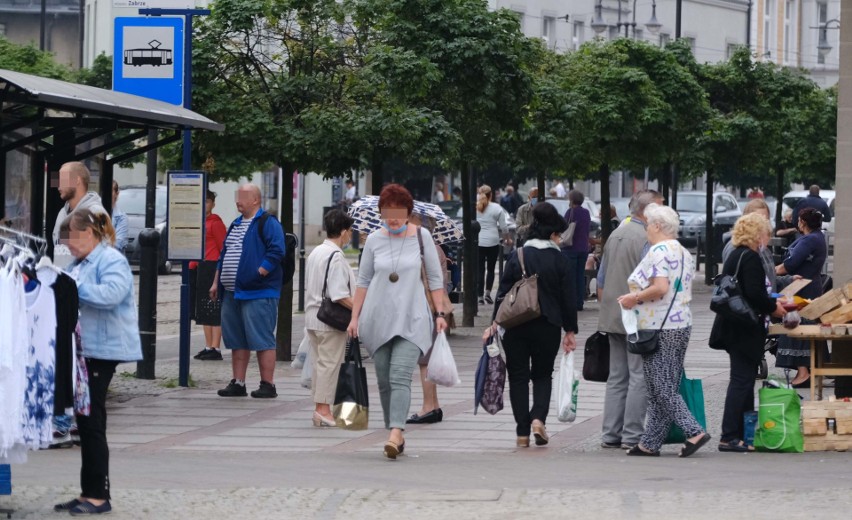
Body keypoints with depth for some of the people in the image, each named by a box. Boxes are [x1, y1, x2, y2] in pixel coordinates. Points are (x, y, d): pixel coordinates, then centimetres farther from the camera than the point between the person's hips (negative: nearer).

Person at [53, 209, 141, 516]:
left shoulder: (112, 261, -12)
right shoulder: (79, 264, 18)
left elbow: (110, 295, -28)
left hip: (102, 351, -9)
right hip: (83, 351, 9)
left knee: (92, 422, -7)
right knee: (85, 422, 11)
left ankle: (98, 496, -2)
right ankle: (89, 493, 16)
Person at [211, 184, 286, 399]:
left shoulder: (268, 223, -7)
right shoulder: (236, 225, 20)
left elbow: (276, 252, -16)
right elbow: (224, 255, 25)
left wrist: (258, 274, -20)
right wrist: (216, 283, 20)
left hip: (258, 293, -9)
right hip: (232, 293, 9)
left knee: (262, 340, -7)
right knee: (237, 341, 10)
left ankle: (267, 385, -4)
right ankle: (237, 383, 15)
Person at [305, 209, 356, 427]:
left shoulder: (315, 252, 13)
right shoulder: (336, 257, -17)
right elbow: (340, 295, -23)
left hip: (313, 317, 9)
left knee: (319, 363, 13)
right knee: (330, 363, -4)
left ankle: (319, 407, 18)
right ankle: (324, 409, -3)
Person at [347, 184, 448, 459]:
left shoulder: (421, 236, 2)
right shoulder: (374, 240, 6)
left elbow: (435, 278, 6)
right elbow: (363, 281, 12)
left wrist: (439, 313, -1)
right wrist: (355, 317, 7)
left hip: (411, 319, -3)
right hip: (378, 319, 3)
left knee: (400, 377, -17)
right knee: (384, 380, 4)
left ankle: (395, 432, -27)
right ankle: (395, 434, 14)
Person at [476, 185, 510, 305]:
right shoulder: (496, 208, -3)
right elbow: (503, 227, 0)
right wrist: (507, 239, 15)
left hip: (477, 242, 1)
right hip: (492, 242, -1)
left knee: (480, 269, 5)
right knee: (490, 269, 12)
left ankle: (480, 296, 3)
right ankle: (488, 292, 0)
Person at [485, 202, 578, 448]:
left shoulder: (517, 257, -1)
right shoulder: (559, 260, -3)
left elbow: (503, 292, -1)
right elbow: (568, 298, -1)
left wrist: (495, 322, 6)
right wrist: (570, 330, 7)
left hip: (516, 326, 0)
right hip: (548, 326, 0)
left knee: (518, 376, 7)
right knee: (543, 375, 16)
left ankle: (522, 432, 3)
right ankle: (538, 418, -7)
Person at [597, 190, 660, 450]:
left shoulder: (615, 235, 14)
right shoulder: (645, 239, -13)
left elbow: (601, 280, 19)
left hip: (612, 318, 8)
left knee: (617, 377, 12)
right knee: (640, 377, -4)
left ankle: (610, 434, 11)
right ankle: (632, 435, -6)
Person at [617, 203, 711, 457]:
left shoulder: (658, 251, -14)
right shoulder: (684, 253, 15)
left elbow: (660, 287, -25)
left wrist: (634, 298, -11)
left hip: (659, 329, -9)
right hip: (682, 324, 9)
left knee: (661, 389, -5)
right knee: (665, 388, 10)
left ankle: (694, 432, -14)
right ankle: (650, 442, 13)